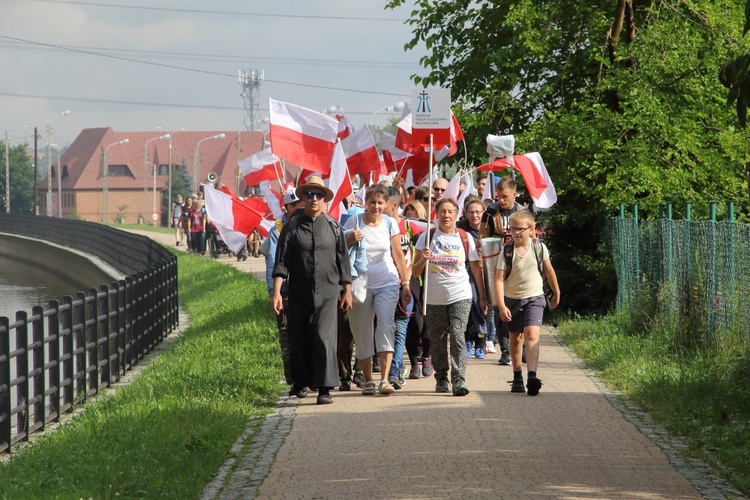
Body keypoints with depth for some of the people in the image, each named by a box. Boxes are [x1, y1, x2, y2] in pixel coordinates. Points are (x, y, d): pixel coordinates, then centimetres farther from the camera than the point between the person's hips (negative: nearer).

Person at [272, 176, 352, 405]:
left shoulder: (333, 227, 5)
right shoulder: (292, 227, 2)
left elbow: (342, 260, 10)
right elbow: (281, 262, -1)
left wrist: (347, 291, 10)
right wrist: (276, 292, -10)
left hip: (327, 293, -1)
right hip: (299, 294, 1)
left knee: (324, 337, -14)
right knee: (299, 341, 8)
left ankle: (324, 388, -13)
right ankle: (300, 383, 27)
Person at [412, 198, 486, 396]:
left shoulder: (465, 238, 3)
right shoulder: (427, 237, 2)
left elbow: (476, 268, 10)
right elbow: (415, 272, 2)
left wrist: (482, 297, 9)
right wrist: (423, 259, -19)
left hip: (460, 296, -1)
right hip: (435, 297, 2)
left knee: (457, 335, -17)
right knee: (438, 340, 8)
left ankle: (459, 380, -19)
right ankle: (441, 378, 25)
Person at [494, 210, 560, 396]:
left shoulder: (539, 248, -5)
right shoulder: (506, 251, -9)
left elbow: (549, 271, 11)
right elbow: (499, 278, -13)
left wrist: (556, 293, 22)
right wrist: (501, 306, -21)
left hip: (534, 298, -1)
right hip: (512, 299, 1)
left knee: (532, 336, -18)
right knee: (516, 338, 14)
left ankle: (532, 376, -30)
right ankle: (517, 377, 29)